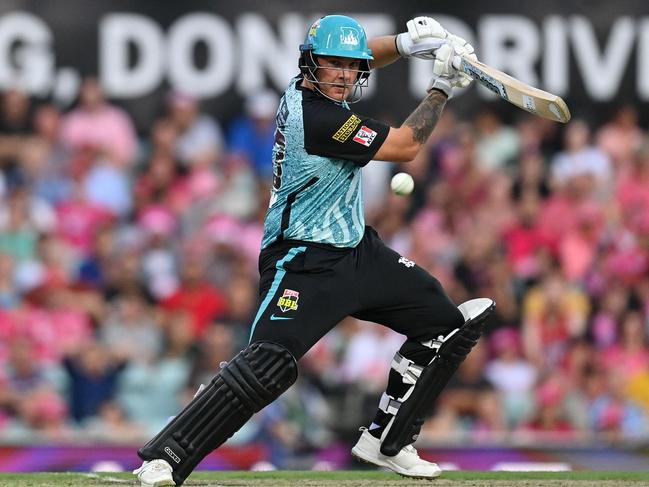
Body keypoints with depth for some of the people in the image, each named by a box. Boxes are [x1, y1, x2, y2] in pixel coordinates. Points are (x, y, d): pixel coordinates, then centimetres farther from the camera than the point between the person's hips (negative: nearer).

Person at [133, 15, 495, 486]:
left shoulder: (309, 88, 1)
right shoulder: (318, 118, -25)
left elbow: (361, 59, 25)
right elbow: (406, 147, -16)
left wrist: (407, 43, 5)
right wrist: (441, 88, -5)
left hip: (357, 250, 10)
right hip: (306, 264, -10)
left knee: (446, 324, 11)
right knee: (269, 365, -26)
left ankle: (387, 442, 21)